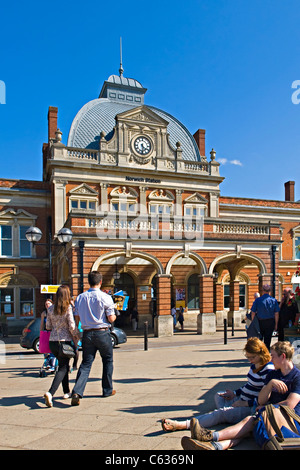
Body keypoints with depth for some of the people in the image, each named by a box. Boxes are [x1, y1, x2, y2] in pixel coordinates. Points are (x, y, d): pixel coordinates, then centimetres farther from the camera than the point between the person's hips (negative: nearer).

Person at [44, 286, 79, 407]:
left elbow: (48, 326, 9)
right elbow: (72, 327, -13)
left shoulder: (51, 309, 3)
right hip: (65, 341, -5)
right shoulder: (69, 308, -12)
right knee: (63, 368, 1)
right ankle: (50, 393, -16)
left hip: (52, 341, 6)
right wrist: (77, 338, 3)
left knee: (63, 365, 21)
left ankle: (66, 392, 30)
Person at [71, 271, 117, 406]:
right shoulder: (105, 297, -11)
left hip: (87, 333, 3)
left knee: (86, 363, 8)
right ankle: (107, 390, 25)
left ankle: (77, 392, -7)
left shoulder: (80, 297, 2)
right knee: (108, 360, 16)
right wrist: (114, 316, 11)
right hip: (102, 333, -3)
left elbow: (77, 318, 7)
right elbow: (111, 319, -9)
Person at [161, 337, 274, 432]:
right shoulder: (254, 365, 7)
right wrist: (235, 393, 14)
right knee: (218, 396, 35)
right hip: (242, 400, 11)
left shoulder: (268, 370, -21)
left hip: (252, 407, -11)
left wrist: (245, 403, -22)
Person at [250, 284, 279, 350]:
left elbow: (253, 313, -5)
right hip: (270, 322, 0)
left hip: (260, 322, 0)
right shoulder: (274, 300, -4)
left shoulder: (257, 300, -7)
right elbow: (276, 314, -2)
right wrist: (276, 324, 7)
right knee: (268, 339, 9)